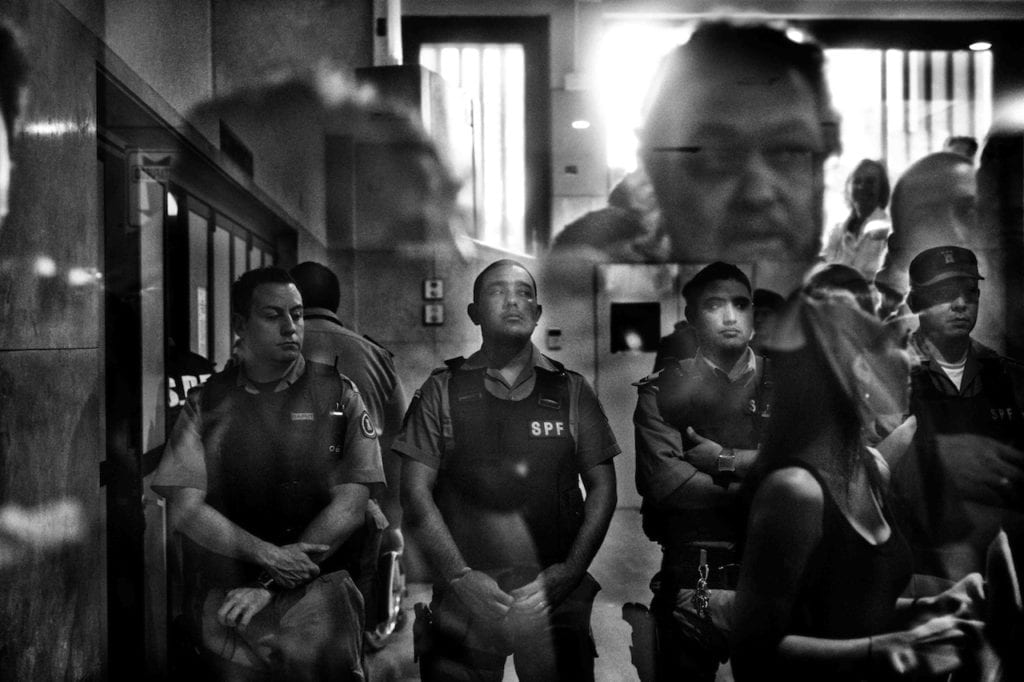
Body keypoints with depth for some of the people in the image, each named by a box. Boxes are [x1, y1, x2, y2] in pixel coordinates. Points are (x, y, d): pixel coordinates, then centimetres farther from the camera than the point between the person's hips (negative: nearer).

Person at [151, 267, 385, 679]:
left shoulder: (338, 395, 3)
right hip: (224, 591, 1)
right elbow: (184, 509, 0)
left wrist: (270, 584, -8)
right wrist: (267, 555, -12)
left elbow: (351, 504, -3)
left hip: (317, 588, -1)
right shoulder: (207, 402, 6)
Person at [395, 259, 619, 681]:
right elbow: (416, 492, 0)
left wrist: (572, 570, -5)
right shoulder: (442, 391, 3)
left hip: (555, 598, 1)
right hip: (464, 597, 0)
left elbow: (602, 487, 6)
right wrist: (460, 576, -7)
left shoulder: (570, 392, 5)